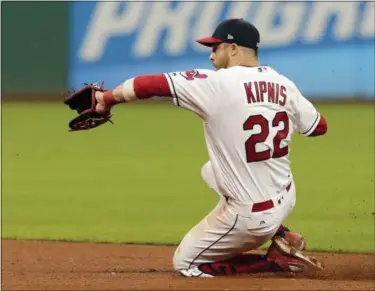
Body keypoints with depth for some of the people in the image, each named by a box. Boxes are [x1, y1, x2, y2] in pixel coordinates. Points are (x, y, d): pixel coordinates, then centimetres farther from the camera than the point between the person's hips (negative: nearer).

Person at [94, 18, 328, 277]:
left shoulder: (217, 84, -18)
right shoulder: (283, 85, -2)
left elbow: (150, 84, -18)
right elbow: (319, 126, 11)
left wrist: (108, 97, -2)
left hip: (251, 216, -7)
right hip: (285, 199, 7)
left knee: (185, 263, 14)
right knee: (212, 170, 32)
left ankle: (277, 261, 1)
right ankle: (281, 238, 17)